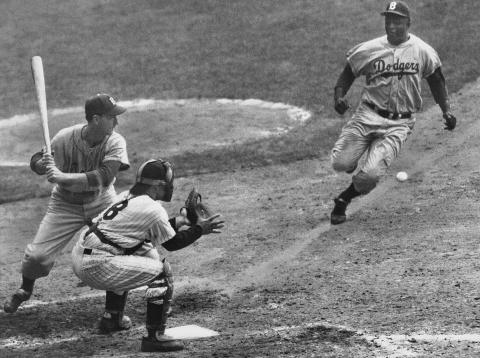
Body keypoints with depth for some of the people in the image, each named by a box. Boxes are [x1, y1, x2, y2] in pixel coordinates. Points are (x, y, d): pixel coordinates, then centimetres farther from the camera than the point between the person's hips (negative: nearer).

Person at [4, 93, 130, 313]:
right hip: (66, 204, 0)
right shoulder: (65, 138, -24)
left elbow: (104, 178, -37)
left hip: (101, 203, 1)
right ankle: (25, 289, 30)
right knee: (37, 255, -5)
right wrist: (43, 164, -42)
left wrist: (62, 176, -44)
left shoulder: (115, 143, -24)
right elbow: (36, 162, -16)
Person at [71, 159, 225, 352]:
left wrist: (178, 221, 29)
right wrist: (199, 229, 13)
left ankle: (112, 317, 38)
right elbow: (171, 244, 3)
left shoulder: (126, 197, 16)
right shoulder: (153, 210, -9)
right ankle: (155, 336, -8)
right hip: (95, 267, -9)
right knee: (161, 271, -5)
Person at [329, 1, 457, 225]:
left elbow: (436, 80, 14)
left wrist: (446, 111, 8)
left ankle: (343, 200, 14)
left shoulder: (423, 52, 0)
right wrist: (338, 96, -11)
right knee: (341, 164, -13)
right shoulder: (368, 50, -1)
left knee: (370, 176, -19)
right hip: (367, 116, 1)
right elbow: (348, 73, 8)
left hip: (399, 124, -1)